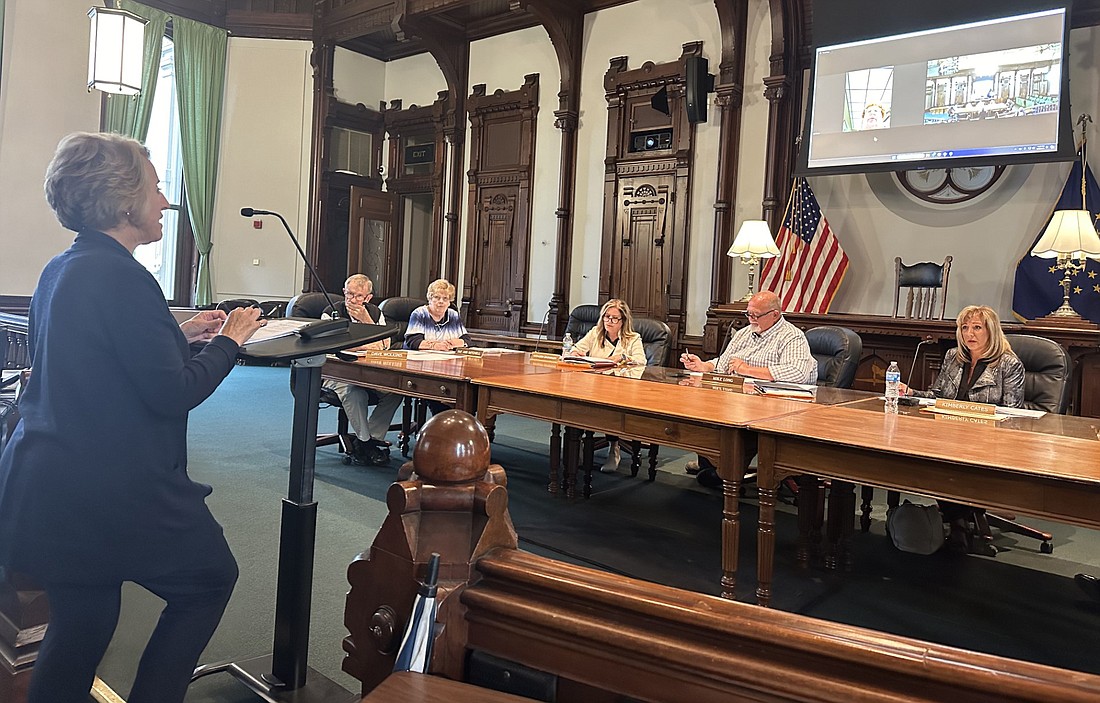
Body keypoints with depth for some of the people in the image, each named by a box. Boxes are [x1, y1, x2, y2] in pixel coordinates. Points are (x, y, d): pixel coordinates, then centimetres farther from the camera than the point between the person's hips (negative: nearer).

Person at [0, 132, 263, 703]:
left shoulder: (59, 270, 9)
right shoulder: (121, 277, -20)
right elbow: (172, 393, -20)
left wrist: (181, 335, 14)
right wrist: (228, 340, -6)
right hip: (113, 491, -9)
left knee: (82, 623, 20)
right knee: (210, 578, 13)